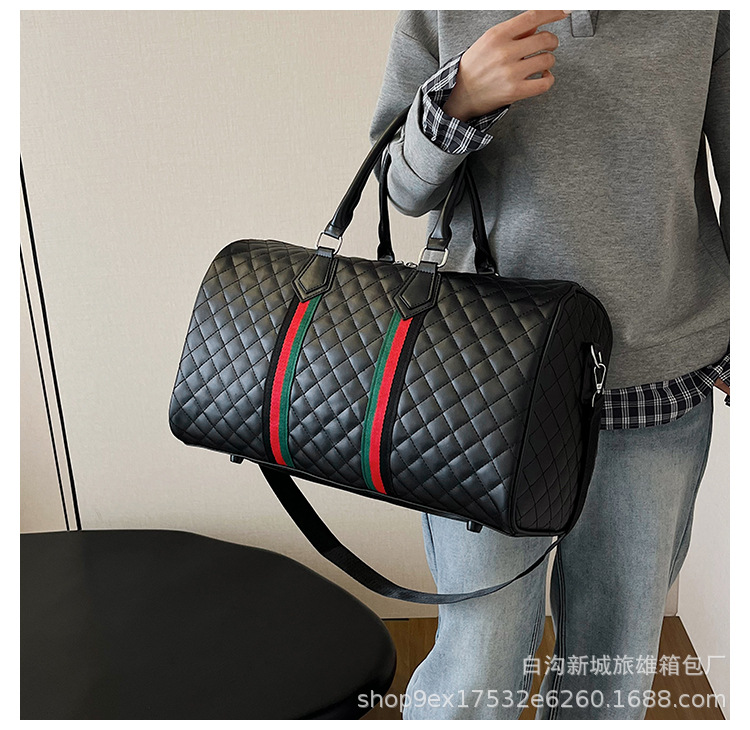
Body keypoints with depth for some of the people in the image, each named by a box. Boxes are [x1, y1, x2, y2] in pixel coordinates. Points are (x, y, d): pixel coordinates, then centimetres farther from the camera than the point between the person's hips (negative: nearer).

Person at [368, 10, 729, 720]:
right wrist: (459, 98, -16)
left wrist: (740, 345, 10)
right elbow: (404, 188, 5)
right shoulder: (439, 11, 1)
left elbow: (739, 170, 8)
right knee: (480, 667, 4)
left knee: (615, 670, 15)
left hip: (661, 387, 2)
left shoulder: (709, 16, 2)